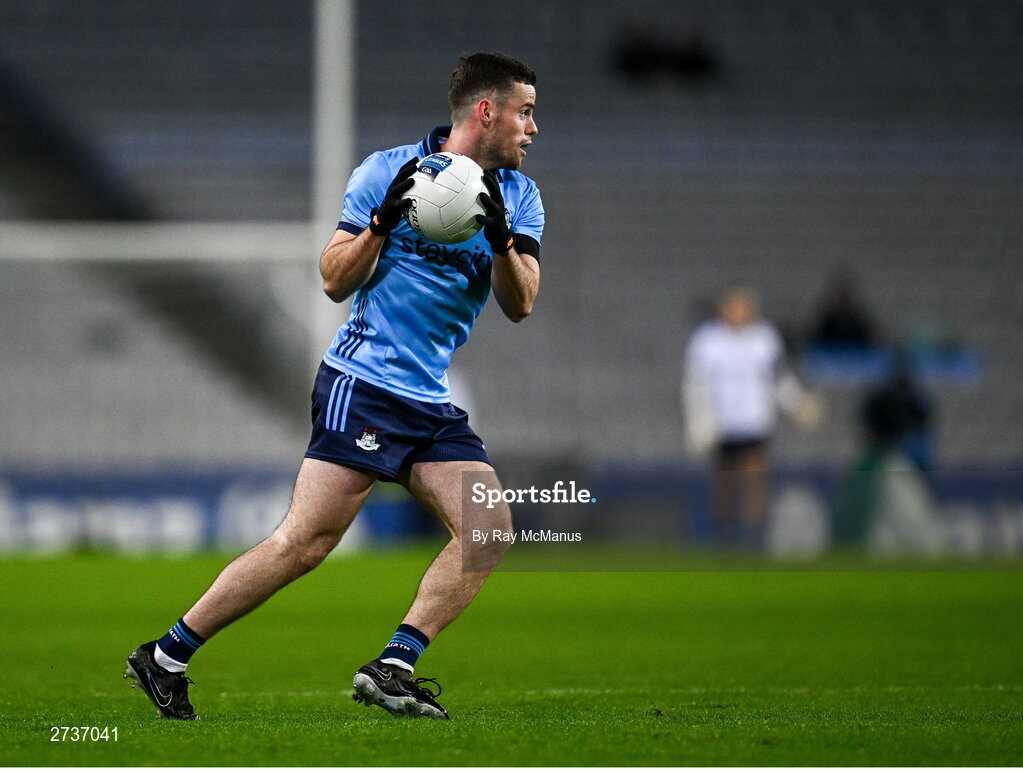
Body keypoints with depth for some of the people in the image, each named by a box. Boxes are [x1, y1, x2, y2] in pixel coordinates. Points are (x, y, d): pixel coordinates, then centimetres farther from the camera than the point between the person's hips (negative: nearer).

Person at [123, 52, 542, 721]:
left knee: (490, 530, -11)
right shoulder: (388, 171, -4)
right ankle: (164, 659, -3)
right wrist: (383, 221, -17)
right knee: (305, 543, -13)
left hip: (433, 404, 6)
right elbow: (335, 282, -2)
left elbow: (519, 305, 3)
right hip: (362, 384, -6)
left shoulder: (518, 195, 10)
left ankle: (393, 668, -9)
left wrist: (501, 239, -15)